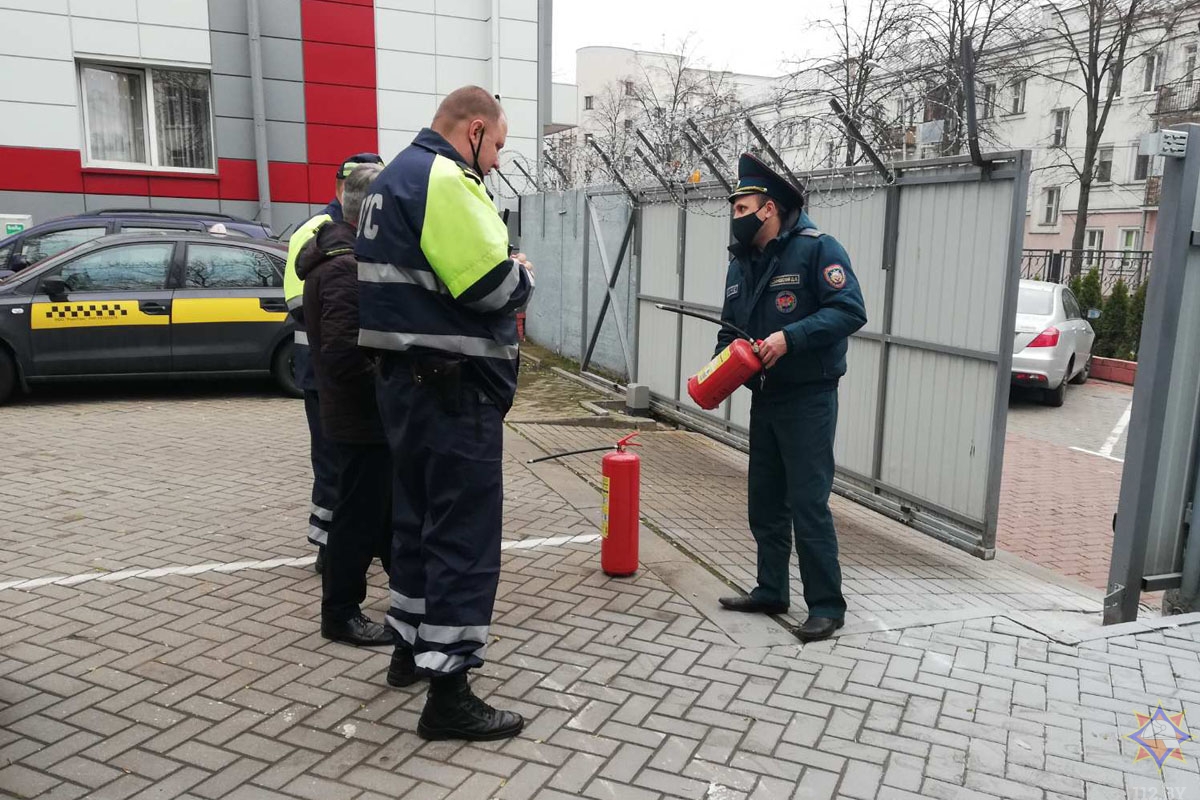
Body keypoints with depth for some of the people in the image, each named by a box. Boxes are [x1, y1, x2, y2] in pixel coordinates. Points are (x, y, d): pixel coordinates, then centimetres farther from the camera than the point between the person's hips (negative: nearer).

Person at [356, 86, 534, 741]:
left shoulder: (397, 176, 18)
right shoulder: (445, 178, -15)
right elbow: (493, 285, -21)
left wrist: (504, 278, 13)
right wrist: (524, 274, 0)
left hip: (408, 380, 10)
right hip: (453, 389, -10)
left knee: (419, 517, 20)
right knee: (465, 535, -4)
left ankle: (410, 646, 34)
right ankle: (448, 694, 3)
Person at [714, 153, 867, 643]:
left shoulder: (815, 248, -11)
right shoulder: (742, 262, 12)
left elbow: (850, 311, -19)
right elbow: (730, 328, 19)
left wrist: (790, 337, -27)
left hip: (807, 400, -8)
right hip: (764, 399, 8)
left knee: (808, 503, -6)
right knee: (765, 502, 13)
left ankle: (827, 605, 6)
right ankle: (770, 591, 27)